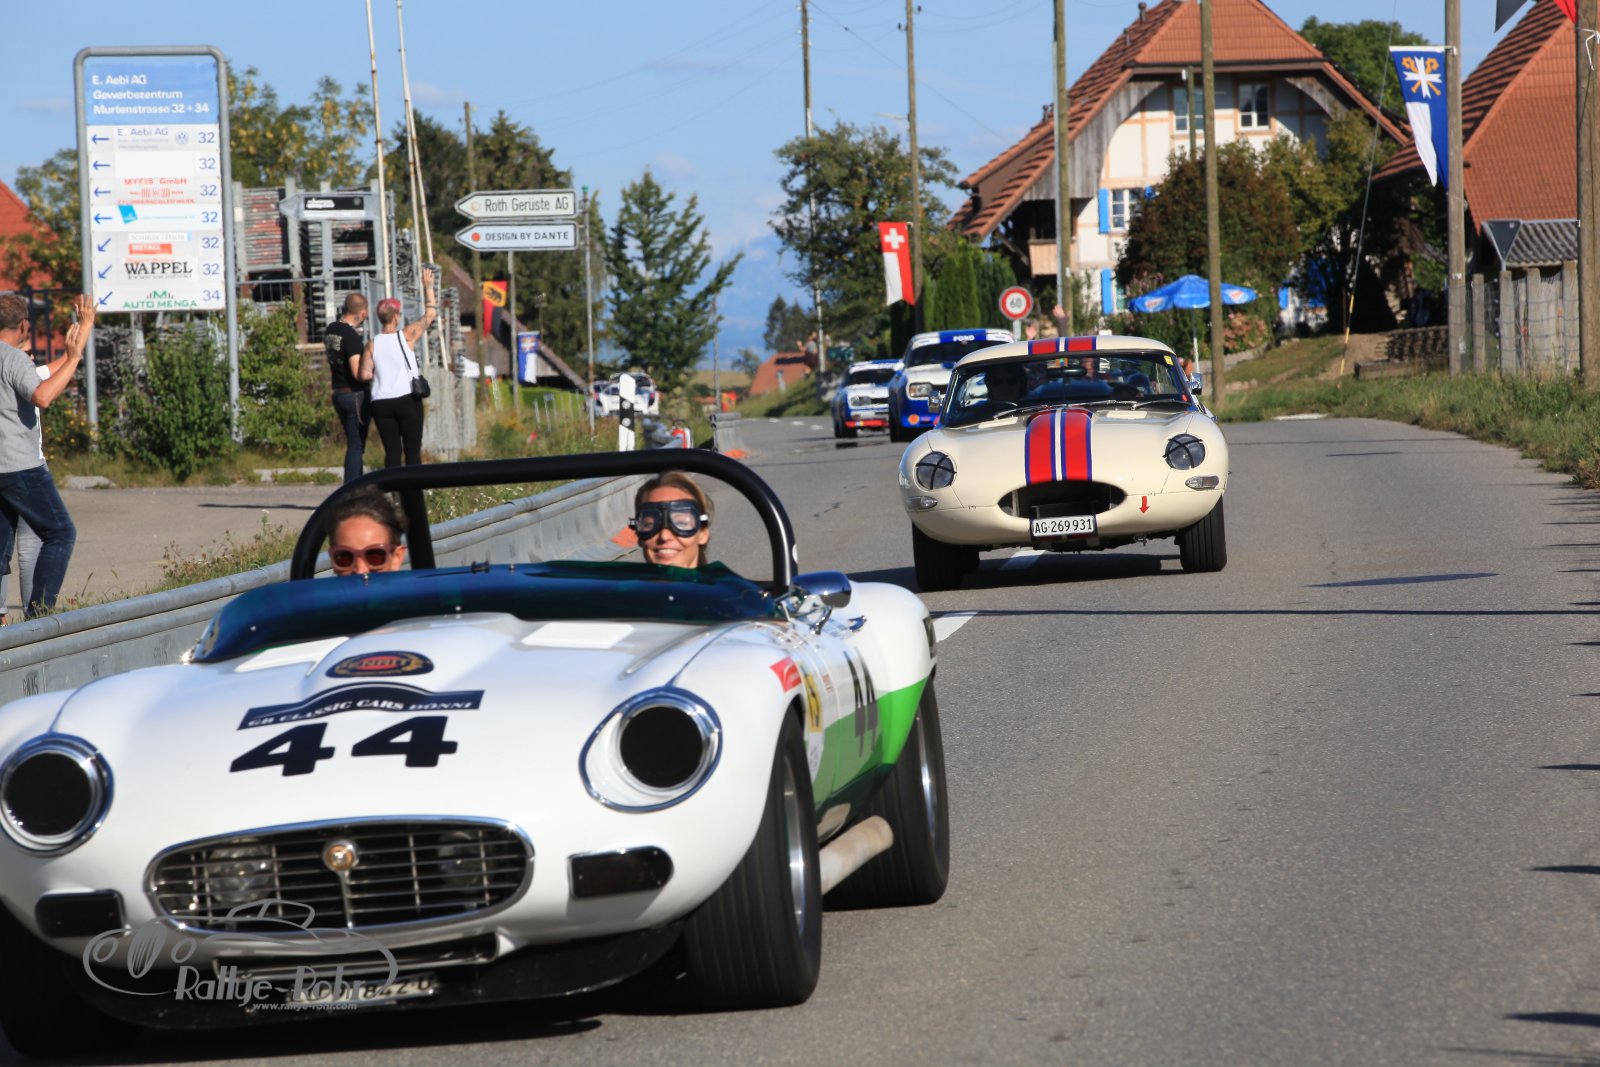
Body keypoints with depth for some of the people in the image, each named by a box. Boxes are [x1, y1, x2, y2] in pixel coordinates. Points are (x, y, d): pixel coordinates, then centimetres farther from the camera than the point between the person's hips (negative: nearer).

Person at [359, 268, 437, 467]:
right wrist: (428, 287, 16)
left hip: (381, 404, 2)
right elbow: (430, 313, 6)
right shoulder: (407, 335, -3)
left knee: (392, 451, 5)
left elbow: (365, 375, -4)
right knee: (413, 451, 0)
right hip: (407, 399, -2)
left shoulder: (372, 344, 2)